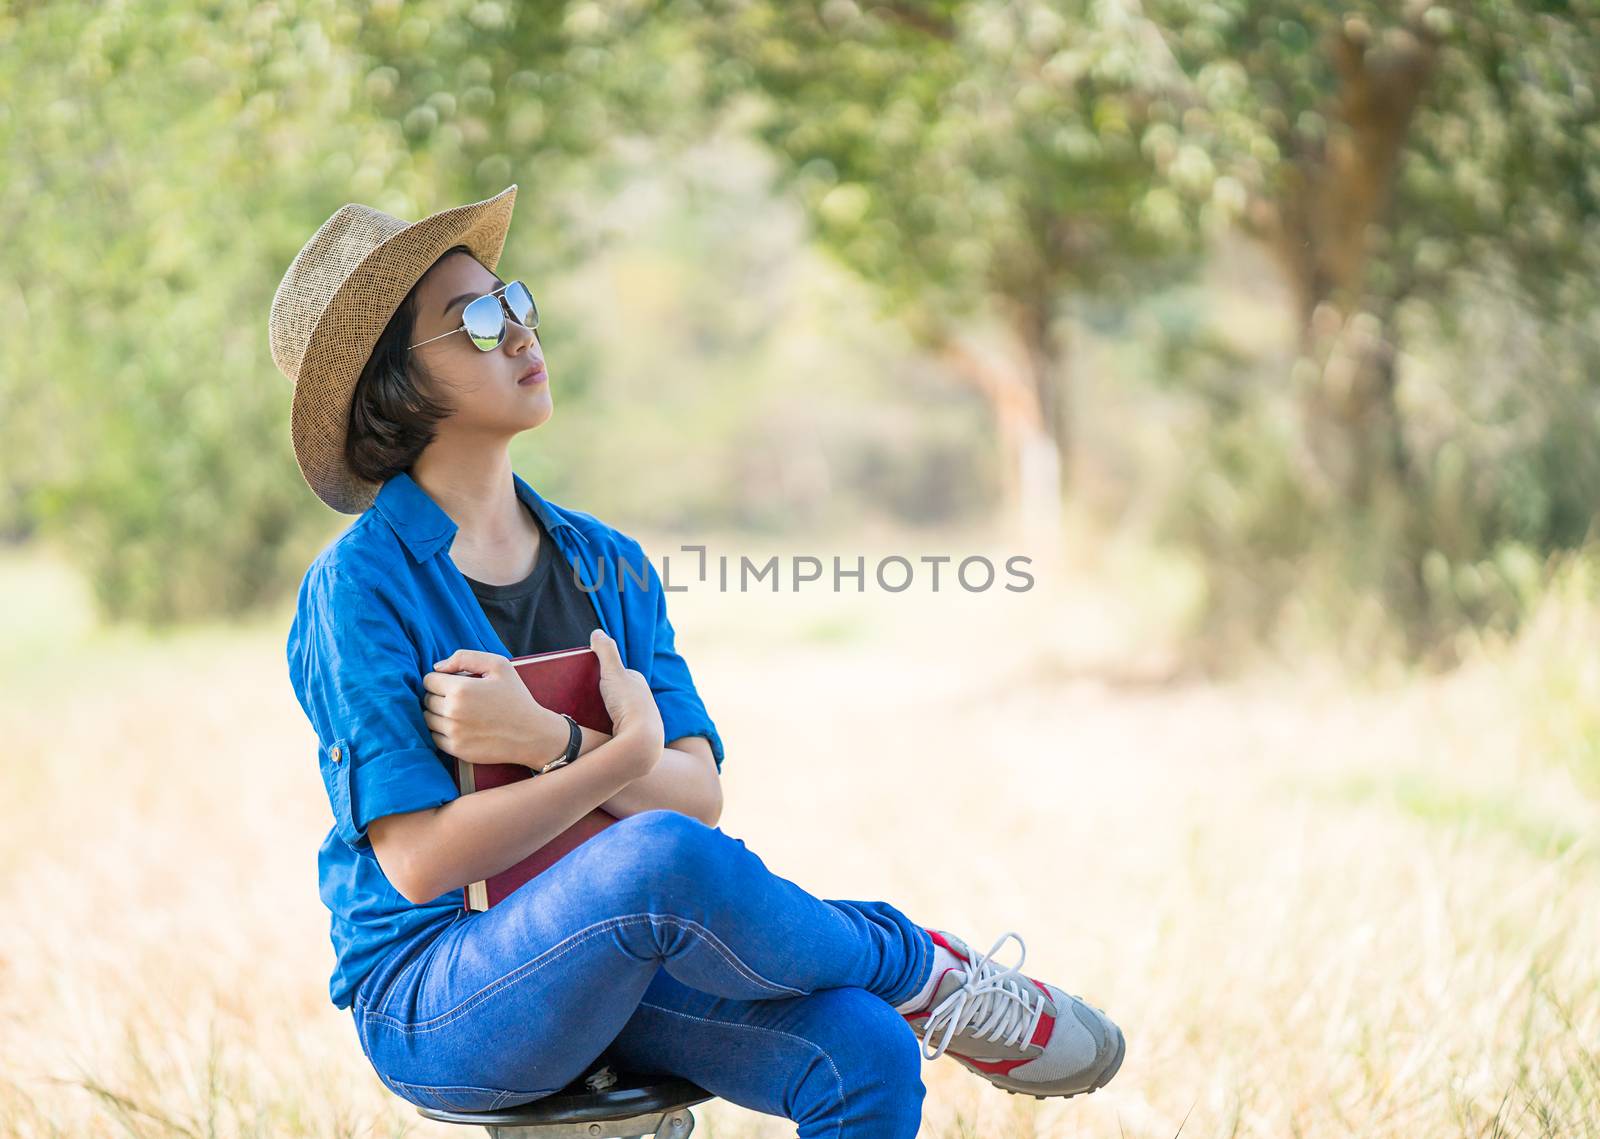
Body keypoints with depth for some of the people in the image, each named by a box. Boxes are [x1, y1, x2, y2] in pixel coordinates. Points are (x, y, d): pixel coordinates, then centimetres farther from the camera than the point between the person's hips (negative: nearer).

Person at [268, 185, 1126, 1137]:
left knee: (868, 1054, -22)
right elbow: (418, 862, -16)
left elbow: (701, 794, -2)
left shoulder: (608, 565, 9)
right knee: (662, 854, -34)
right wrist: (622, 757, -19)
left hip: (617, 962, 6)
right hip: (434, 1008, -5)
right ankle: (926, 970, -7)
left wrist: (551, 742, -20)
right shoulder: (362, 587, -9)